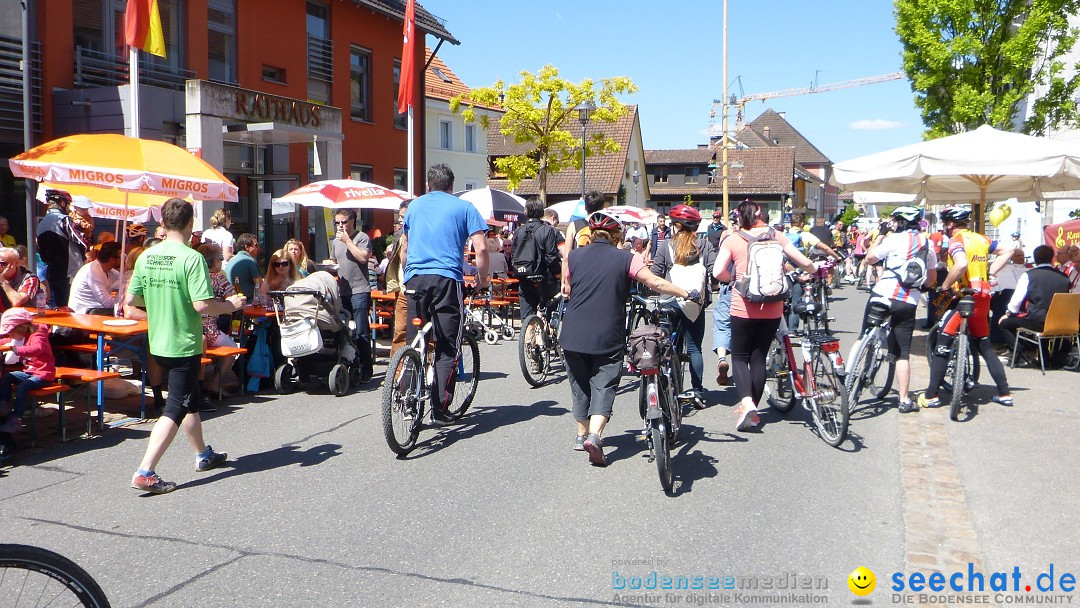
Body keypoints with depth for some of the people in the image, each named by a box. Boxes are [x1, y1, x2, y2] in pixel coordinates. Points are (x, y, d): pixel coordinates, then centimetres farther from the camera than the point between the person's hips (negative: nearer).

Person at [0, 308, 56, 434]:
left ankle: (16, 420, -25)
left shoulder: (37, 336, -17)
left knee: (21, 388, -26)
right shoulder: (23, 337, 14)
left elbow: (37, 348, -39)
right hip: (29, 372, 10)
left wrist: (18, 350, -45)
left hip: (43, 374, -10)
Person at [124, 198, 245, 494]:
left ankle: (203, 455, 37)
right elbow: (202, 304, -25)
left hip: (158, 345, 8)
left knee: (192, 400, 22)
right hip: (185, 345, -7)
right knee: (175, 409, -2)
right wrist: (231, 305, -8)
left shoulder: (146, 257, 3)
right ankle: (145, 473, -8)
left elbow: (130, 308, 5)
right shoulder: (192, 258, -17)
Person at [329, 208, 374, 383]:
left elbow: (363, 257, -18)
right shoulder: (335, 242, 19)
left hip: (359, 292, -7)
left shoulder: (362, 238, -3)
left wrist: (347, 240, -12)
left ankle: (365, 372, -1)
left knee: (361, 334, -7)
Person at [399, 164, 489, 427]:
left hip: (415, 279, 3)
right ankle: (440, 410, -2)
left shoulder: (415, 206, 21)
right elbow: (481, 248, 0)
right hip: (447, 279, -3)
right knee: (447, 348, 1)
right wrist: (482, 279, 13)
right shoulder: (463, 207, 9)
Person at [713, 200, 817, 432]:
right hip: (772, 308, 3)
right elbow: (805, 263, 1)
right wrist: (812, 272, 24)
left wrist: (735, 278, 8)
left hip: (743, 307, -2)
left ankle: (746, 402, -12)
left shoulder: (732, 240, -2)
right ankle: (753, 411, 18)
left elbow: (718, 272, -13)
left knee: (740, 356, 11)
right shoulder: (776, 236, 4)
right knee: (759, 358, 13)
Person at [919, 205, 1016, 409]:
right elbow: (1007, 251, 15)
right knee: (985, 347, 19)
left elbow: (961, 264, -28)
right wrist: (990, 273, 13)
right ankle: (1004, 394, 21)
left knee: (942, 346, -3)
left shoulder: (956, 240, -10)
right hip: (983, 299, 8)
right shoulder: (981, 239, 13)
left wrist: (945, 285, -17)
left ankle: (931, 396, -3)